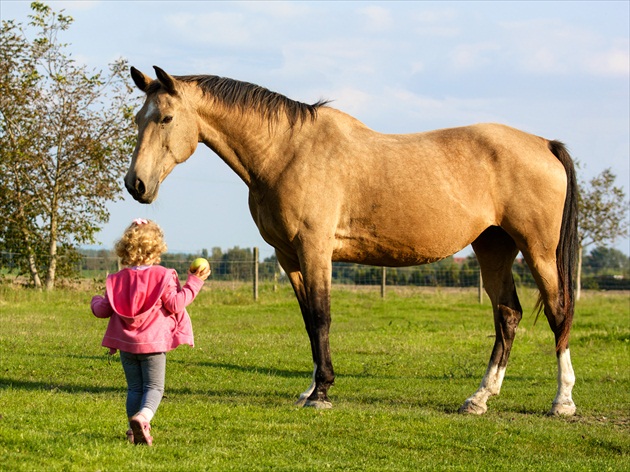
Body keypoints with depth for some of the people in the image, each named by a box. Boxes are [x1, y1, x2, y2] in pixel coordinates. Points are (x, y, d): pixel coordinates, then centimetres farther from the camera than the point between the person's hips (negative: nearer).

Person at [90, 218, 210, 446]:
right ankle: (142, 417, -27)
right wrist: (194, 283, -3)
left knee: (134, 388, 13)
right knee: (154, 386, 0)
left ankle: (135, 429, 7)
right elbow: (175, 304, -11)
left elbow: (103, 310, 7)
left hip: (126, 344, 4)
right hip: (153, 342, -3)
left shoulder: (117, 279, 5)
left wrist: (95, 302, 31)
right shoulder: (163, 276, -7)